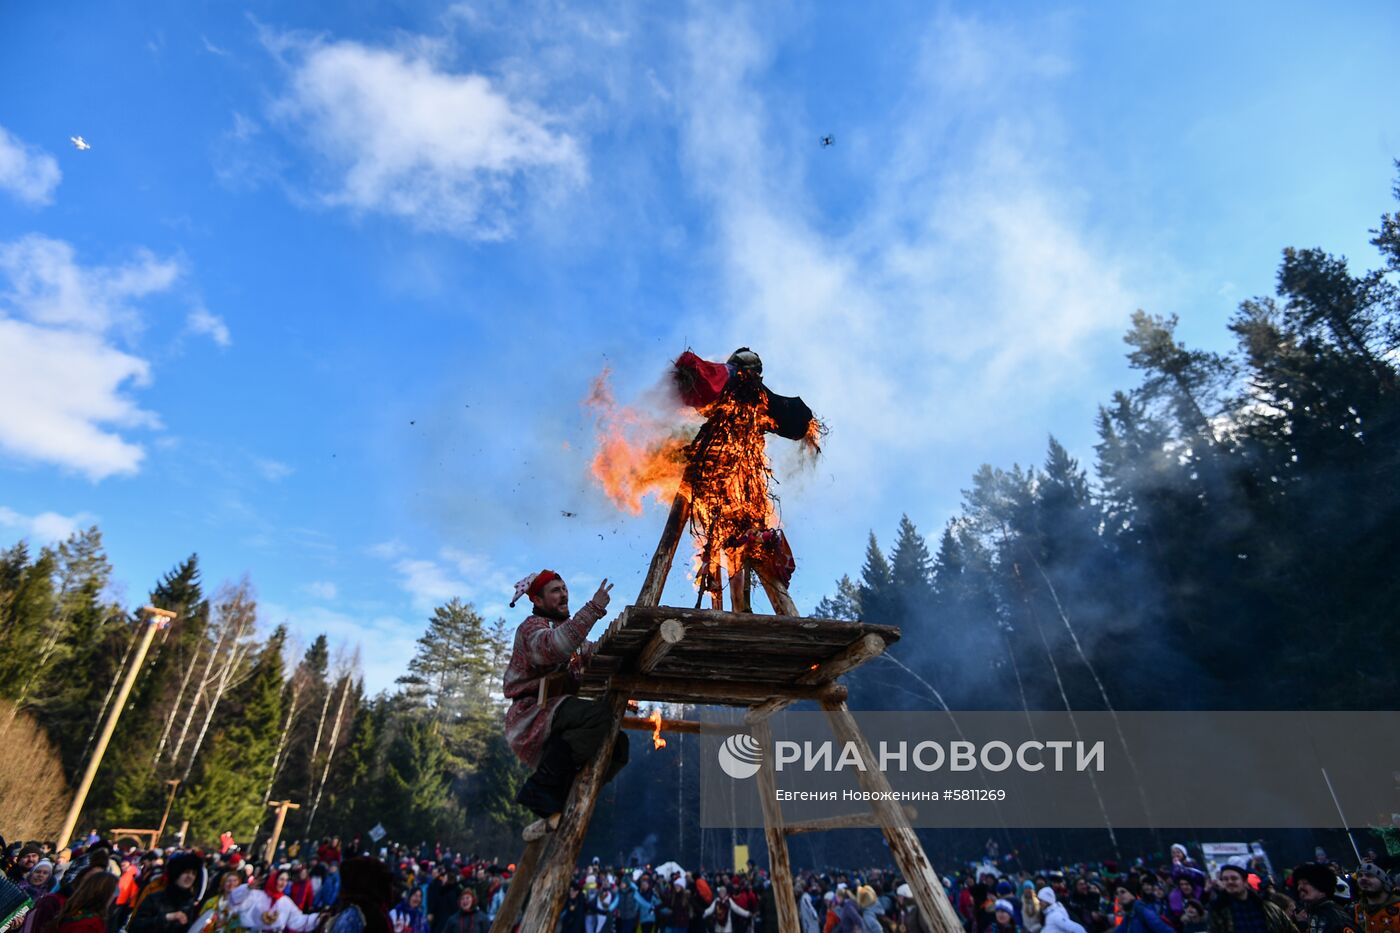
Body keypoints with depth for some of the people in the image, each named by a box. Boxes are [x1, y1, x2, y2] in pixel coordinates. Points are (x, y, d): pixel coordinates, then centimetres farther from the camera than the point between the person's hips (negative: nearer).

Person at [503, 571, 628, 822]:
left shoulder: (568, 628, 22)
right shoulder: (531, 628, -7)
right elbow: (554, 646, -31)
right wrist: (594, 608, -34)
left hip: (559, 720, 9)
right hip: (531, 715, -9)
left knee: (618, 744, -2)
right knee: (599, 715, -30)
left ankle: (567, 801, 5)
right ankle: (540, 790, -22)